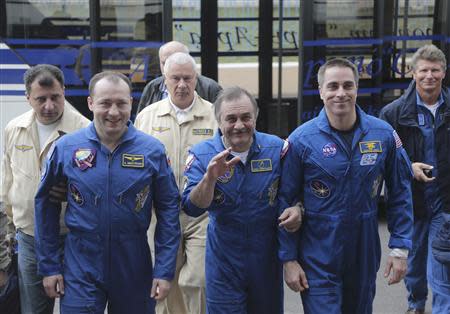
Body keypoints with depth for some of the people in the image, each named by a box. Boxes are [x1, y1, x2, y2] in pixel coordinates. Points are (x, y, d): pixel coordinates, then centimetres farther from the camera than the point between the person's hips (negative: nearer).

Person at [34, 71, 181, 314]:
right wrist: (48, 266, 3)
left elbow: (168, 208, -2)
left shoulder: (153, 150, -6)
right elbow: (45, 203, 4)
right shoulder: (65, 148, -4)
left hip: (135, 271, 1)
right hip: (80, 271, 0)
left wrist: (165, 271, -5)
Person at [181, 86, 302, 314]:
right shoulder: (202, 154, -9)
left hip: (267, 258, 2)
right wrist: (210, 178, -33)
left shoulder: (277, 148, -6)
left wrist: (297, 209, -15)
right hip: (223, 262, -2)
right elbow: (191, 208, -16)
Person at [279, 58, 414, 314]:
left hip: (365, 256, 3)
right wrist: (289, 259, -7)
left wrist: (400, 249, -2)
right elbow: (285, 202, -6)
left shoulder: (384, 134, -5)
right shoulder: (301, 140, -11)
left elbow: (400, 194, 3)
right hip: (318, 261, -3)